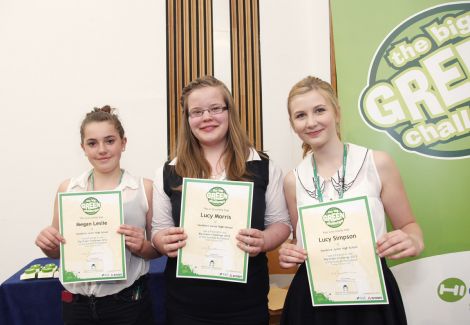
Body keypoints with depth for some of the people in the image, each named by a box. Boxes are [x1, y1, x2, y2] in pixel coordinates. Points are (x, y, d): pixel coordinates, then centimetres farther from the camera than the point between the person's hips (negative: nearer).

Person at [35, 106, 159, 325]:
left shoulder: (145, 188, -9)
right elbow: (57, 252, 8)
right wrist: (47, 243, -11)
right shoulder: (67, 189, -2)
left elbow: (158, 249, 0)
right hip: (77, 303, 2)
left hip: (128, 302, -2)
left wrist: (141, 247, -19)